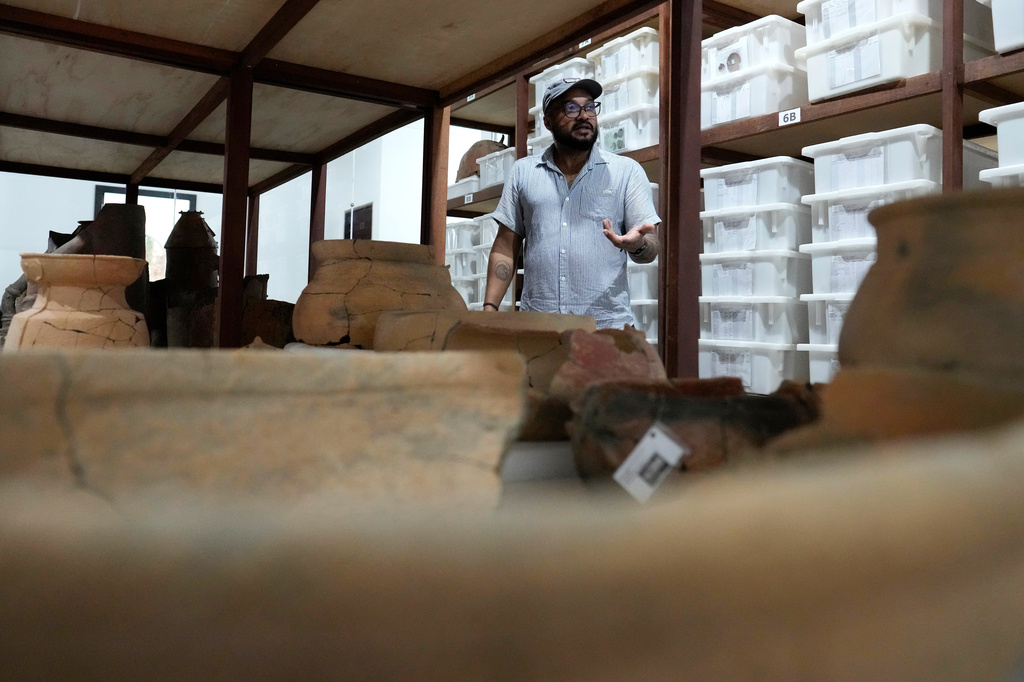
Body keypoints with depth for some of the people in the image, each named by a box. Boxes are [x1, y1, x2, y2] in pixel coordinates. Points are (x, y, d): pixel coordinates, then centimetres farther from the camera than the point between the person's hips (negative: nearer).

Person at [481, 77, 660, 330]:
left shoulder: (627, 171, 6)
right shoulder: (522, 172, 11)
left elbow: (652, 248, 2)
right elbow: (505, 248, 11)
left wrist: (638, 245, -21)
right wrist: (489, 307, -1)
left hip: (607, 325, -1)